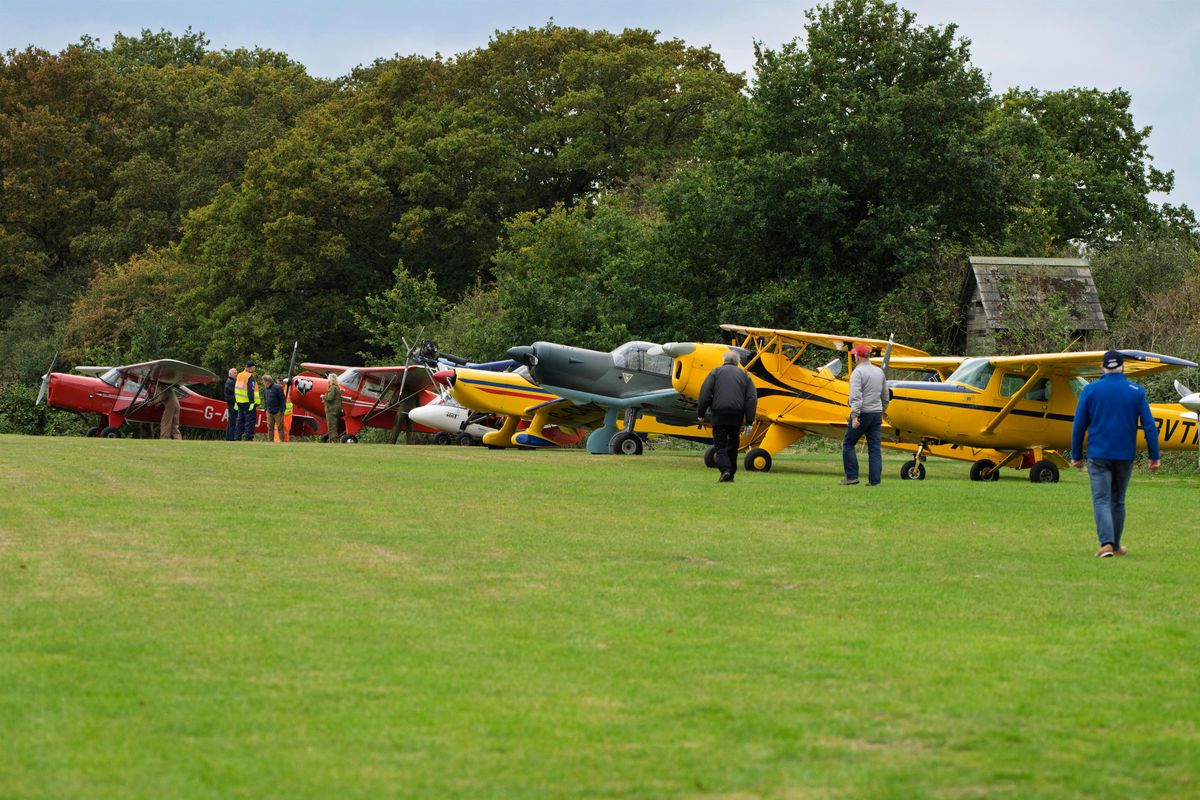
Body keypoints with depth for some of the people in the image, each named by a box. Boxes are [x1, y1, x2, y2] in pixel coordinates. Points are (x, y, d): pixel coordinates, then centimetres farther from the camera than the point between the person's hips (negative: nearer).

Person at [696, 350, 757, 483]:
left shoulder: (716, 372, 8)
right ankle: (731, 473, 18)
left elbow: (705, 393, -2)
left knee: (720, 444, -1)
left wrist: (700, 413, 4)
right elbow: (752, 398, 7)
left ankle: (725, 470, -22)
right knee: (733, 443, 16)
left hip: (719, 413, -2)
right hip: (737, 414, 2)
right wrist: (749, 421, 5)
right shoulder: (744, 375, 14)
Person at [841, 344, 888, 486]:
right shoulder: (879, 372, 13)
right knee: (874, 448, 6)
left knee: (848, 444, 5)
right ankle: (875, 480, 1)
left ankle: (852, 476, 1)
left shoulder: (858, 372, -10)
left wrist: (855, 416, -25)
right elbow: (885, 396, 20)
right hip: (877, 413, 7)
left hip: (862, 414, -7)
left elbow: (856, 396, -20)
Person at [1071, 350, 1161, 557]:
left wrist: (1076, 455, 10)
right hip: (1125, 455, 2)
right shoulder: (1136, 392, 1)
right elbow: (1149, 426, -1)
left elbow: (1079, 426, 1)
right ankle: (1115, 545, 24)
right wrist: (1154, 456, 4)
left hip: (1098, 456, -2)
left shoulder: (1090, 390, -2)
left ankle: (1107, 544, -21)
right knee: (1117, 501, 15)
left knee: (1101, 501, -4)